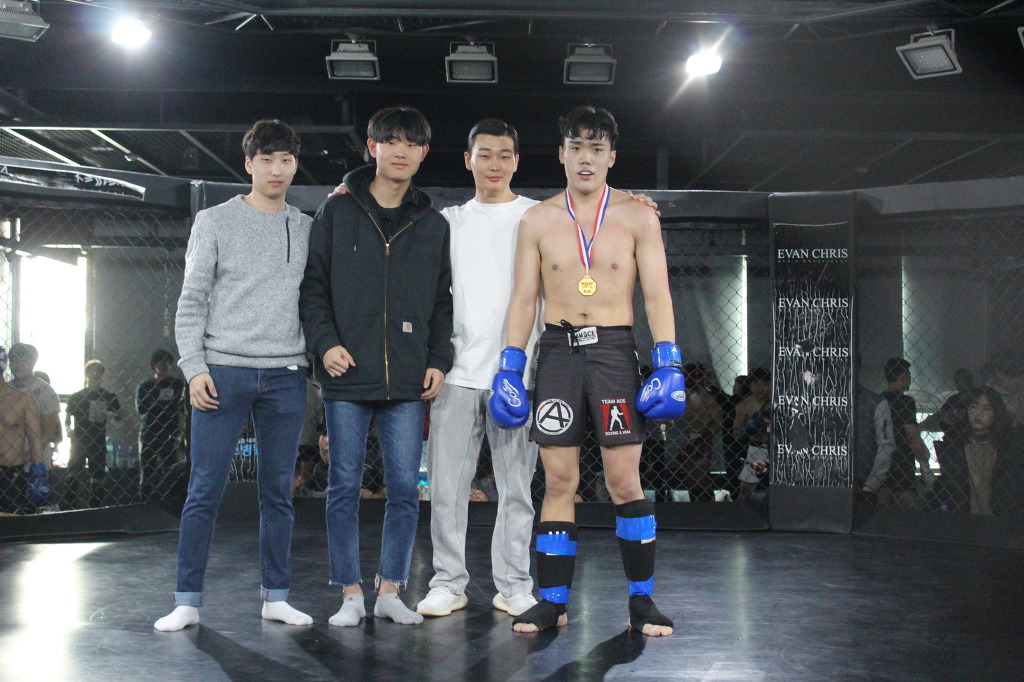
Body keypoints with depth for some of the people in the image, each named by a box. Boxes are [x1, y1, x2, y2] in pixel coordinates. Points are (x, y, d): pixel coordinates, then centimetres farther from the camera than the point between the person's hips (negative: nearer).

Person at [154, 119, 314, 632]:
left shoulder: (308, 228, 13)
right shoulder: (214, 222, 6)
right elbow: (192, 302, 3)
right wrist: (194, 366, -8)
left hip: (286, 375, 2)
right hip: (224, 370, -2)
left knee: (278, 490, 6)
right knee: (205, 489, -3)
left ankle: (276, 596, 14)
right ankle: (187, 600, 5)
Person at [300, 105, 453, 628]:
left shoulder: (433, 225, 12)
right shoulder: (336, 213, 6)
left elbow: (443, 303, 15)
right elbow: (313, 286, 5)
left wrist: (438, 360, 5)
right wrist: (325, 341, -8)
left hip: (408, 385, 2)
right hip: (346, 376, -1)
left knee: (405, 490, 2)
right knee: (345, 487, 3)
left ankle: (390, 590, 15)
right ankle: (351, 594, 13)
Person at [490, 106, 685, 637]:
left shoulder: (638, 218, 6)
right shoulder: (537, 220, 9)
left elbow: (657, 295, 2)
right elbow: (524, 298, 9)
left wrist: (667, 364, -8)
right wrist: (509, 367, 2)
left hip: (614, 349, -1)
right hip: (557, 349, 1)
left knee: (624, 480, -3)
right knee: (558, 481, 1)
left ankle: (641, 601, 8)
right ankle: (553, 600, 9)